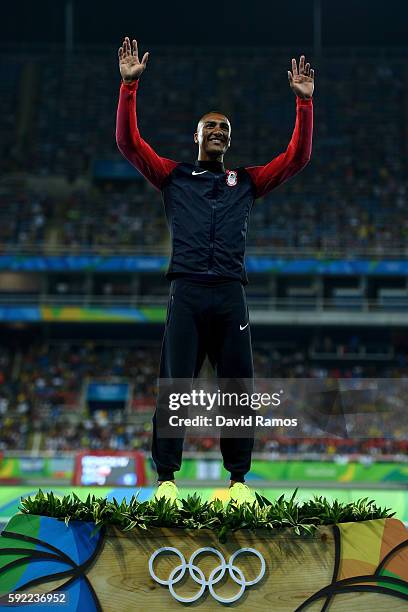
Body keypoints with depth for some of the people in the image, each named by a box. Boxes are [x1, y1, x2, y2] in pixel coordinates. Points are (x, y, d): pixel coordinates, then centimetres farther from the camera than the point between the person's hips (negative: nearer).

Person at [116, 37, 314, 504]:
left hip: (231, 295, 2)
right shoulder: (173, 176, 16)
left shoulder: (246, 181, 21)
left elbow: (297, 157, 15)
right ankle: (166, 478, -1)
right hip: (186, 293, -2)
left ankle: (239, 479, 8)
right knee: (175, 384, -5)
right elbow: (128, 143, 7)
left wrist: (304, 102, 9)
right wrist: (129, 85, -1)